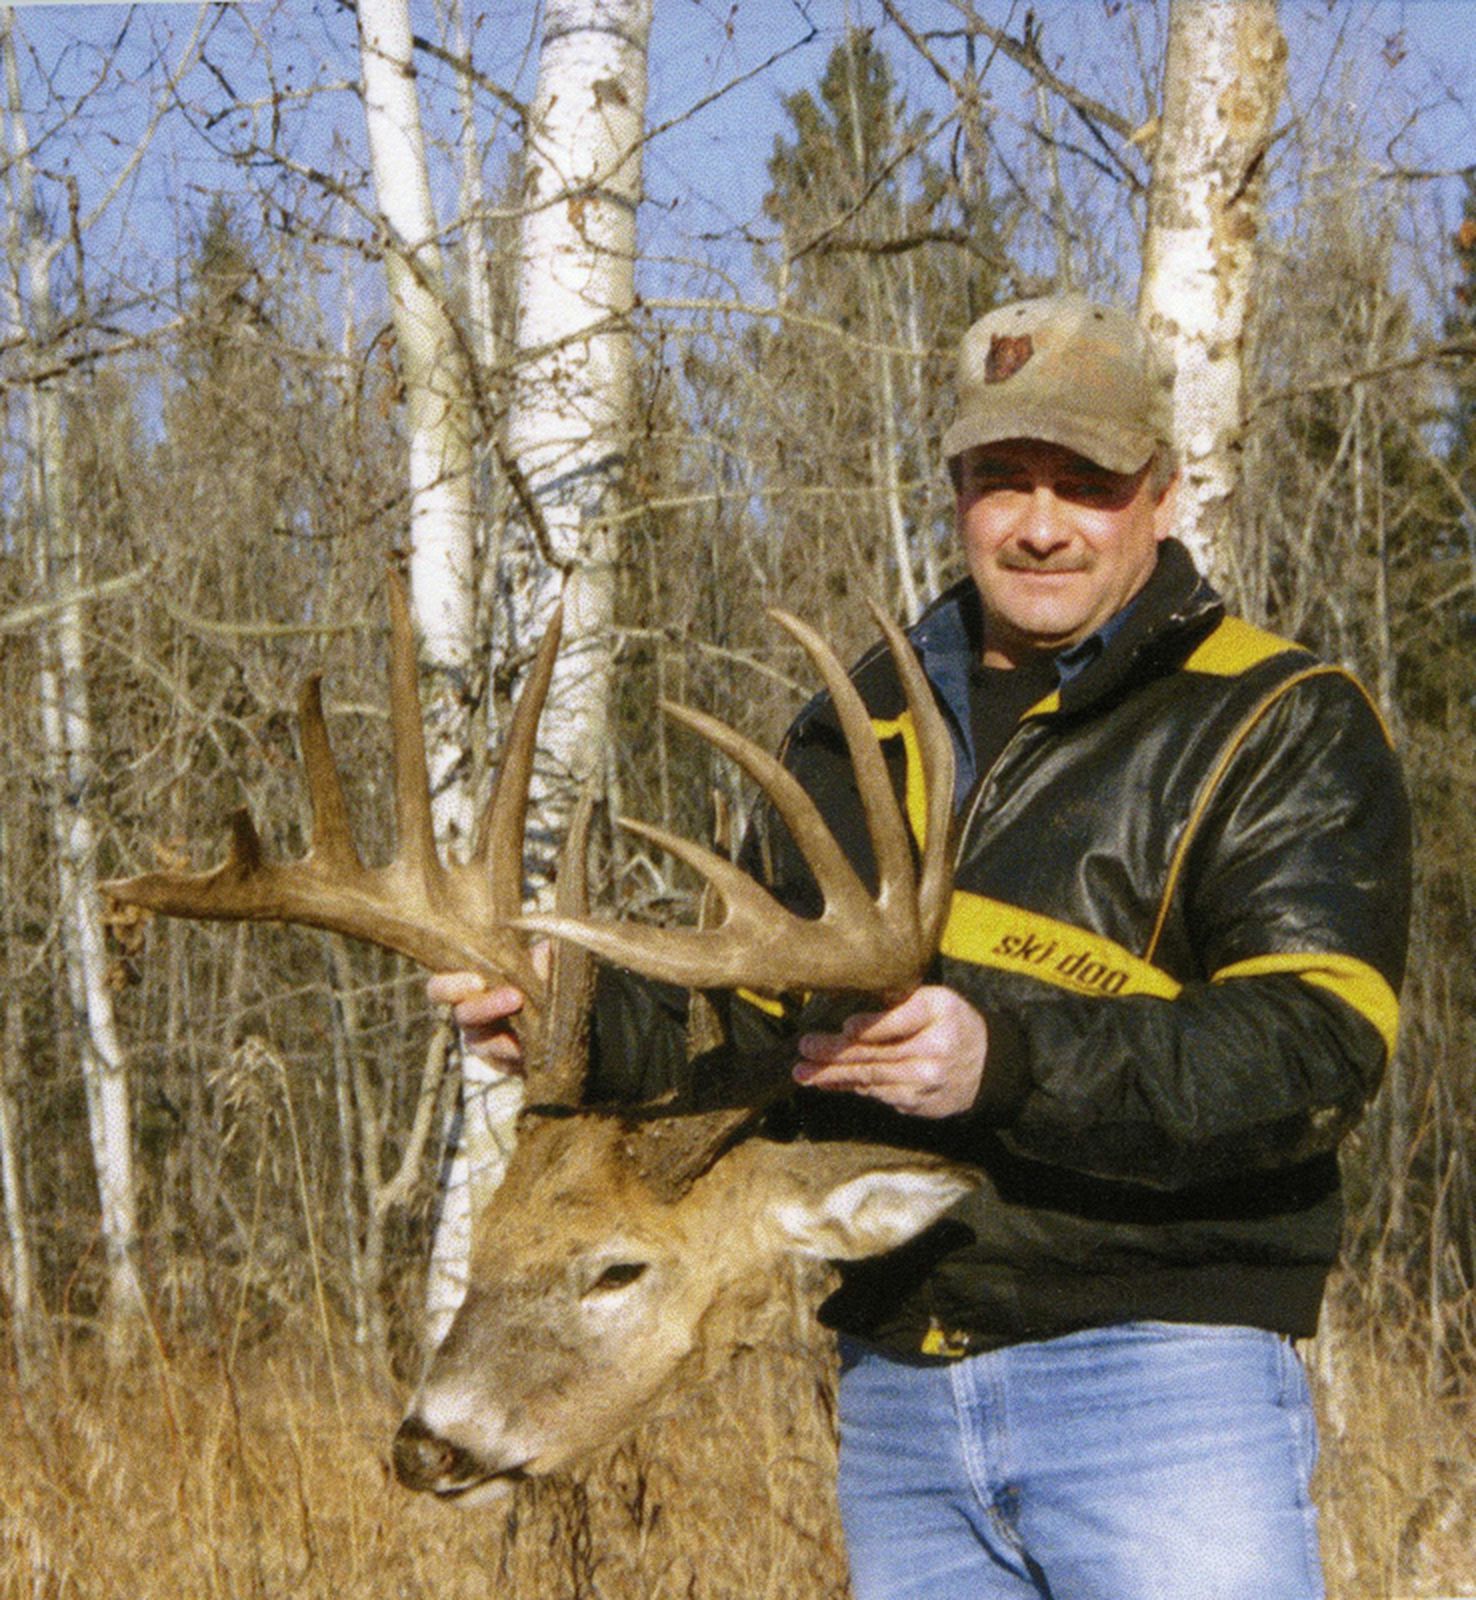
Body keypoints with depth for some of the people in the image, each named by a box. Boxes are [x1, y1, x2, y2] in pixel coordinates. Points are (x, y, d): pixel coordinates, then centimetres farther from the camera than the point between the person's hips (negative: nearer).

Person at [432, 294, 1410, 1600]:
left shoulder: (1281, 729, -2)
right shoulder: (854, 735, 17)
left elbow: (1313, 1046, -16)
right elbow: (750, 1025, 20)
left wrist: (1006, 1062, -29)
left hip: (1161, 1385, -5)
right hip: (898, 1392, 6)